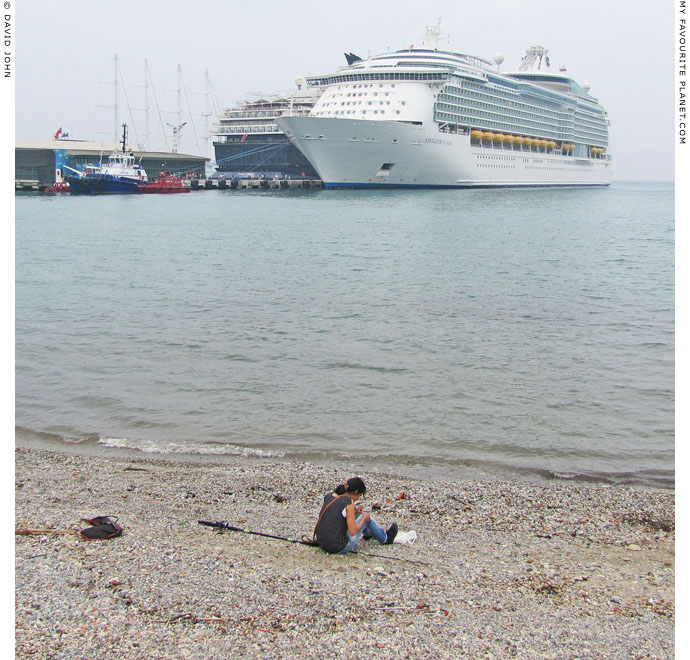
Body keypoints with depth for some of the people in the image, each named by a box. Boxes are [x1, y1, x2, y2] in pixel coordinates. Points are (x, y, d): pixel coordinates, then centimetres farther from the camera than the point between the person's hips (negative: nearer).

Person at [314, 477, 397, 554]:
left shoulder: (329, 495, 1)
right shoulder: (348, 502, -18)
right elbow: (353, 532, -17)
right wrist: (364, 518, 0)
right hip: (339, 549, -7)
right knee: (366, 517, 11)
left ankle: (368, 533, 53)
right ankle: (385, 538, 35)